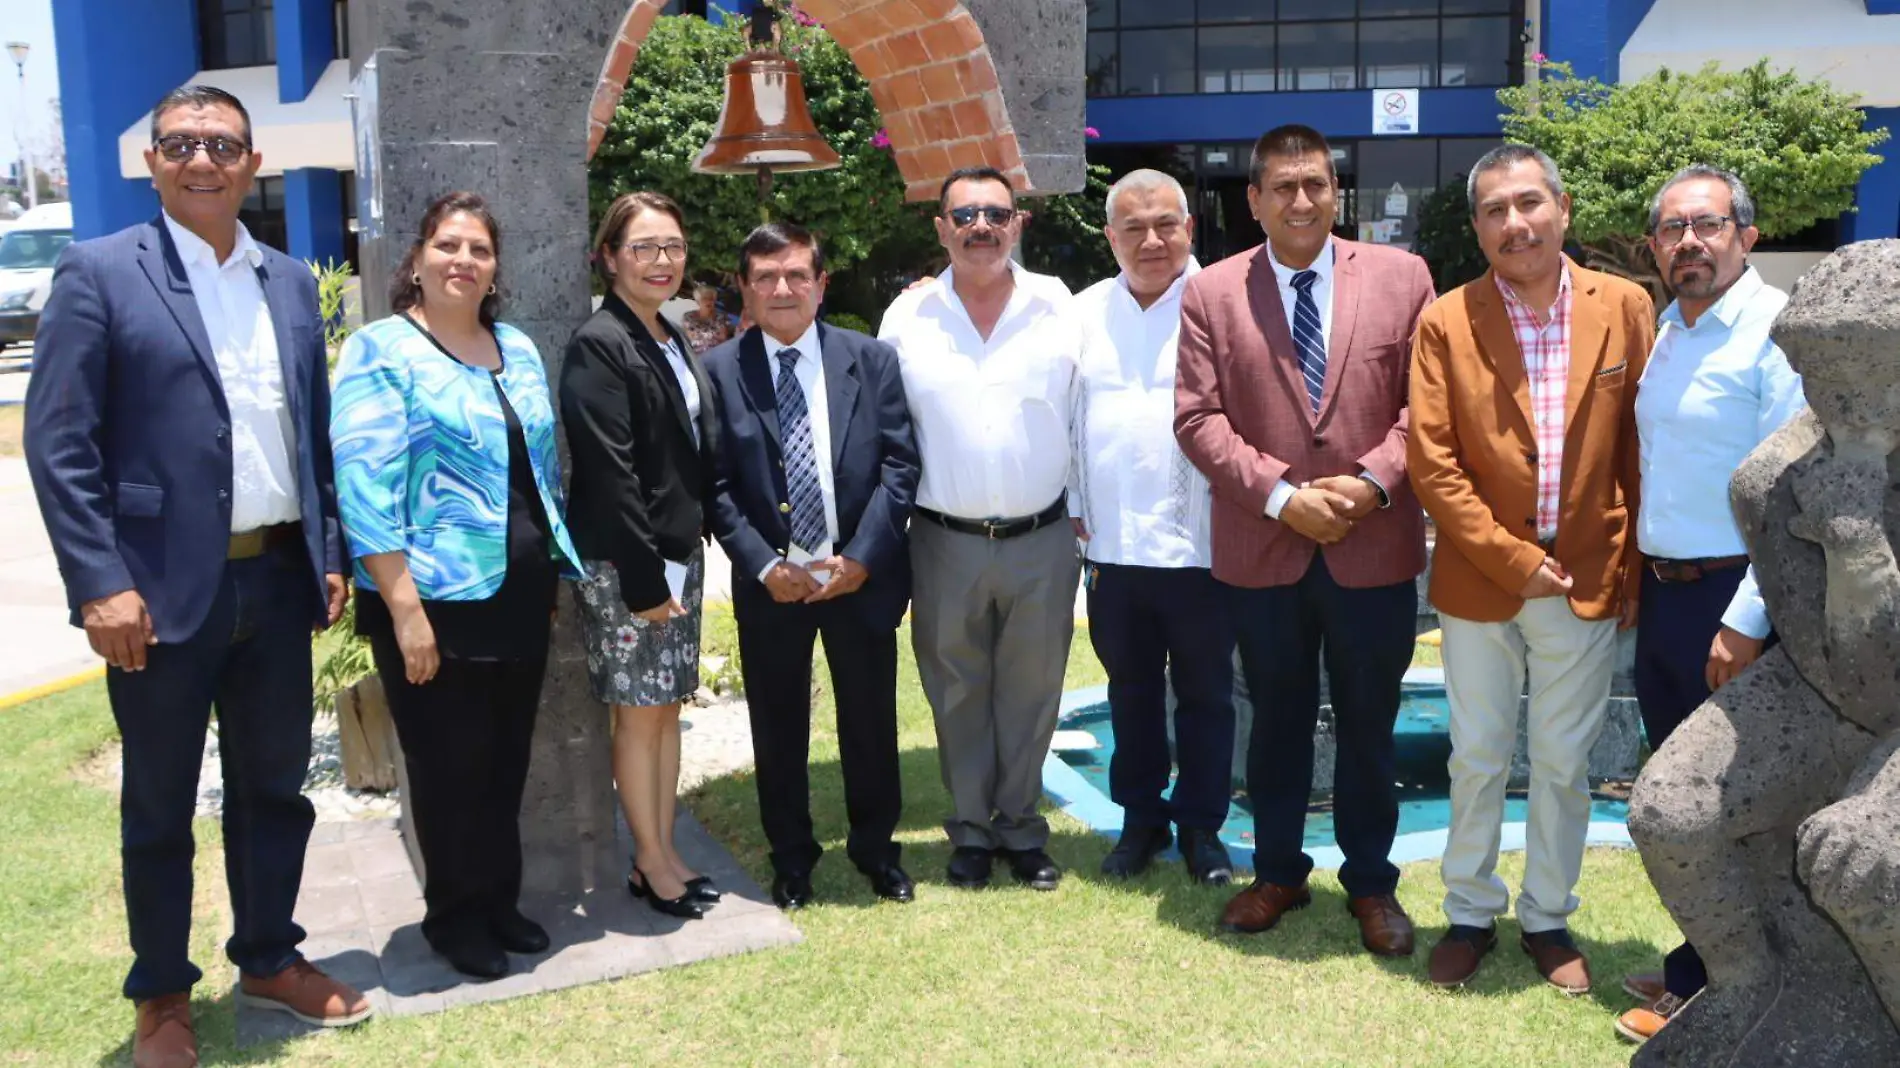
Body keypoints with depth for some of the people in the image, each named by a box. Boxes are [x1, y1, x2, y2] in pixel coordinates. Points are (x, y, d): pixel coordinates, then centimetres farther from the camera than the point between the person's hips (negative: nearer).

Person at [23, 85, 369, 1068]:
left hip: (279, 579, 5)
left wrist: (331, 554, 8)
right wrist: (101, 582, -15)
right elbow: (57, 441, -10)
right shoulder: (98, 273, -5)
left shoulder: (290, 280, 10)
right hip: (164, 587, -4)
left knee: (275, 785, 16)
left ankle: (268, 959, 34)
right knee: (159, 804, 11)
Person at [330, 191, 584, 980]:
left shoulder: (519, 350, 12)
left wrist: (555, 574, 15)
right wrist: (404, 608, -20)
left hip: (520, 595, 6)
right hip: (435, 601, -6)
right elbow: (364, 487, -15)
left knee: (506, 761, 15)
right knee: (448, 766, 7)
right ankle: (454, 915, 25)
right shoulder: (381, 351, -9)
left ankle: (499, 899, 31)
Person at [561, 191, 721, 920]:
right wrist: (644, 580, -19)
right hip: (625, 565, -8)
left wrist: (680, 563, 10)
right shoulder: (599, 345, -13)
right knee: (639, 713, 3)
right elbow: (608, 475, -18)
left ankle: (664, 852, 23)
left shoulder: (672, 342, 12)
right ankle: (651, 865, 16)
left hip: (680, 554, 8)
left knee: (668, 706, 13)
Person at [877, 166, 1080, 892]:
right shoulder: (907, 318, -1)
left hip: (1043, 540, 0)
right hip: (945, 543, 0)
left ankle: (1022, 827, 28)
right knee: (959, 693, 12)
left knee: (1030, 691, 11)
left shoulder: (1061, 308, -2)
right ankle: (971, 830, 27)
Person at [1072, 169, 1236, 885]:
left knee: (1205, 692, 10)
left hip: (1199, 544, -3)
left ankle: (1201, 826, 25)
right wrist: (1074, 515, 5)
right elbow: (1065, 422, 9)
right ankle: (1141, 818, 31)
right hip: (1111, 545, 4)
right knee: (1130, 690, 16)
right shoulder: (1085, 313, 7)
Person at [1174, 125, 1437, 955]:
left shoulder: (1401, 277, 1)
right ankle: (1277, 871, 33)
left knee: (1369, 724, 12)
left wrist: (1373, 481, -14)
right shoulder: (1211, 295, 0)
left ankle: (1371, 881, 30)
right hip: (1261, 552, 0)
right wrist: (1281, 496, -14)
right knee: (1277, 721, 15)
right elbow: (1197, 418, -5)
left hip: (1374, 549, 0)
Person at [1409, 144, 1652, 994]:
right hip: (1479, 581, -1)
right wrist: (1512, 561, -13)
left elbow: (1641, 445, 2)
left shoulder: (1626, 308, -1)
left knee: (1564, 763, 12)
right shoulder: (1447, 322, -6)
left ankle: (1547, 917, 29)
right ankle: (1470, 914, 27)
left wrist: (1630, 568, -1)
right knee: (1477, 760, 10)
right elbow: (1431, 461, -9)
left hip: (1588, 581, 1)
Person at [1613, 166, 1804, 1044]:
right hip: (1662, 594, 8)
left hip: (1732, 601, -8)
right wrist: (1643, 580, 14)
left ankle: (1706, 990, 19)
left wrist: (1747, 620, -20)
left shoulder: (1778, 330, -14)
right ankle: (1699, 965, 32)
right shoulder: (1665, 332, 11)